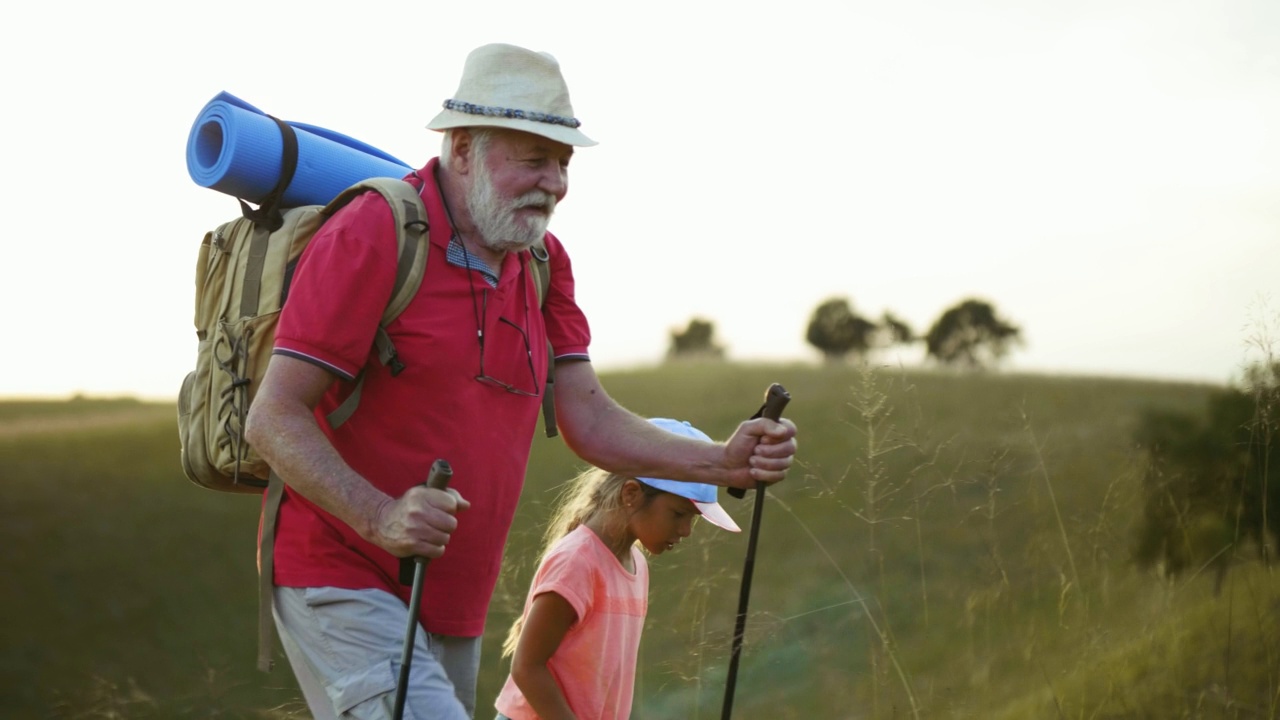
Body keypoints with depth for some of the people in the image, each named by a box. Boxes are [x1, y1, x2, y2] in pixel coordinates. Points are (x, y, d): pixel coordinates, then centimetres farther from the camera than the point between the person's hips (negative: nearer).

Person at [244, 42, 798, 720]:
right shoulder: (372, 236, -15)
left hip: (454, 605, 8)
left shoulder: (543, 260, 9)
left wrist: (722, 462, -9)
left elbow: (589, 421, 7)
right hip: (344, 584, -8)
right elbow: (274, 418, -17)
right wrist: (379, 518, -32)